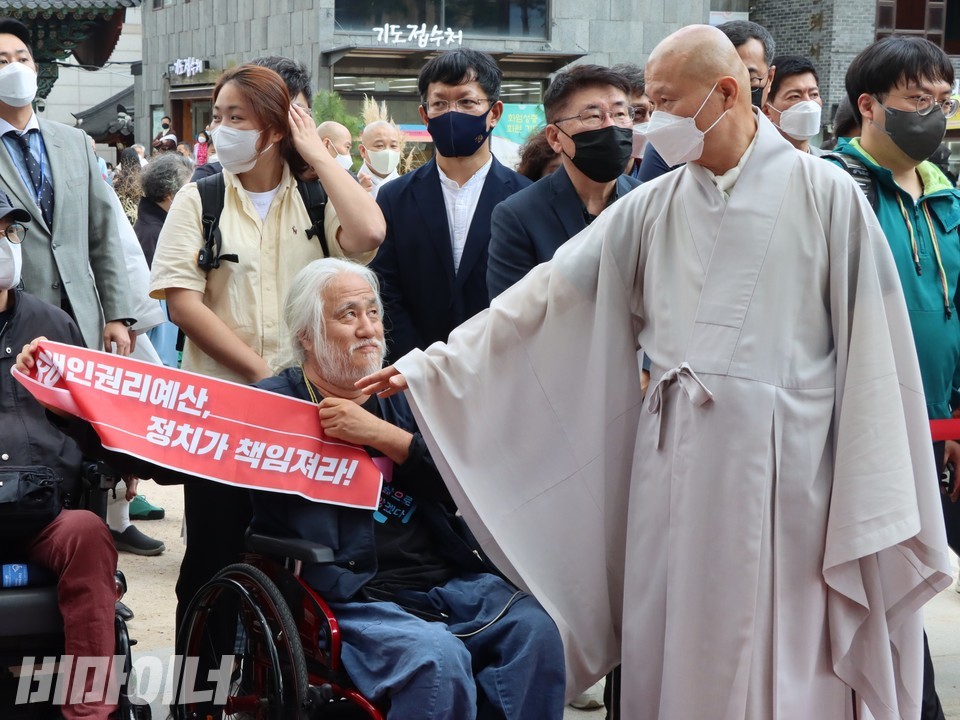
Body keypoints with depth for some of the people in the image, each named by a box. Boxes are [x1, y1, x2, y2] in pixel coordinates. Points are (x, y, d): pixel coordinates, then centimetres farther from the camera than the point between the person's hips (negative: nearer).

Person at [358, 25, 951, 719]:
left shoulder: (826, 194, -2)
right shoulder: (651, 207, 7)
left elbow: (872, 350, -4)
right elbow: (548, 297, 8)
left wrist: (872, 502, -7)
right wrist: (430, 367, 4)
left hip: (783, 465, -3)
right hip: (672, 462, 3)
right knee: (671, 660, 8)